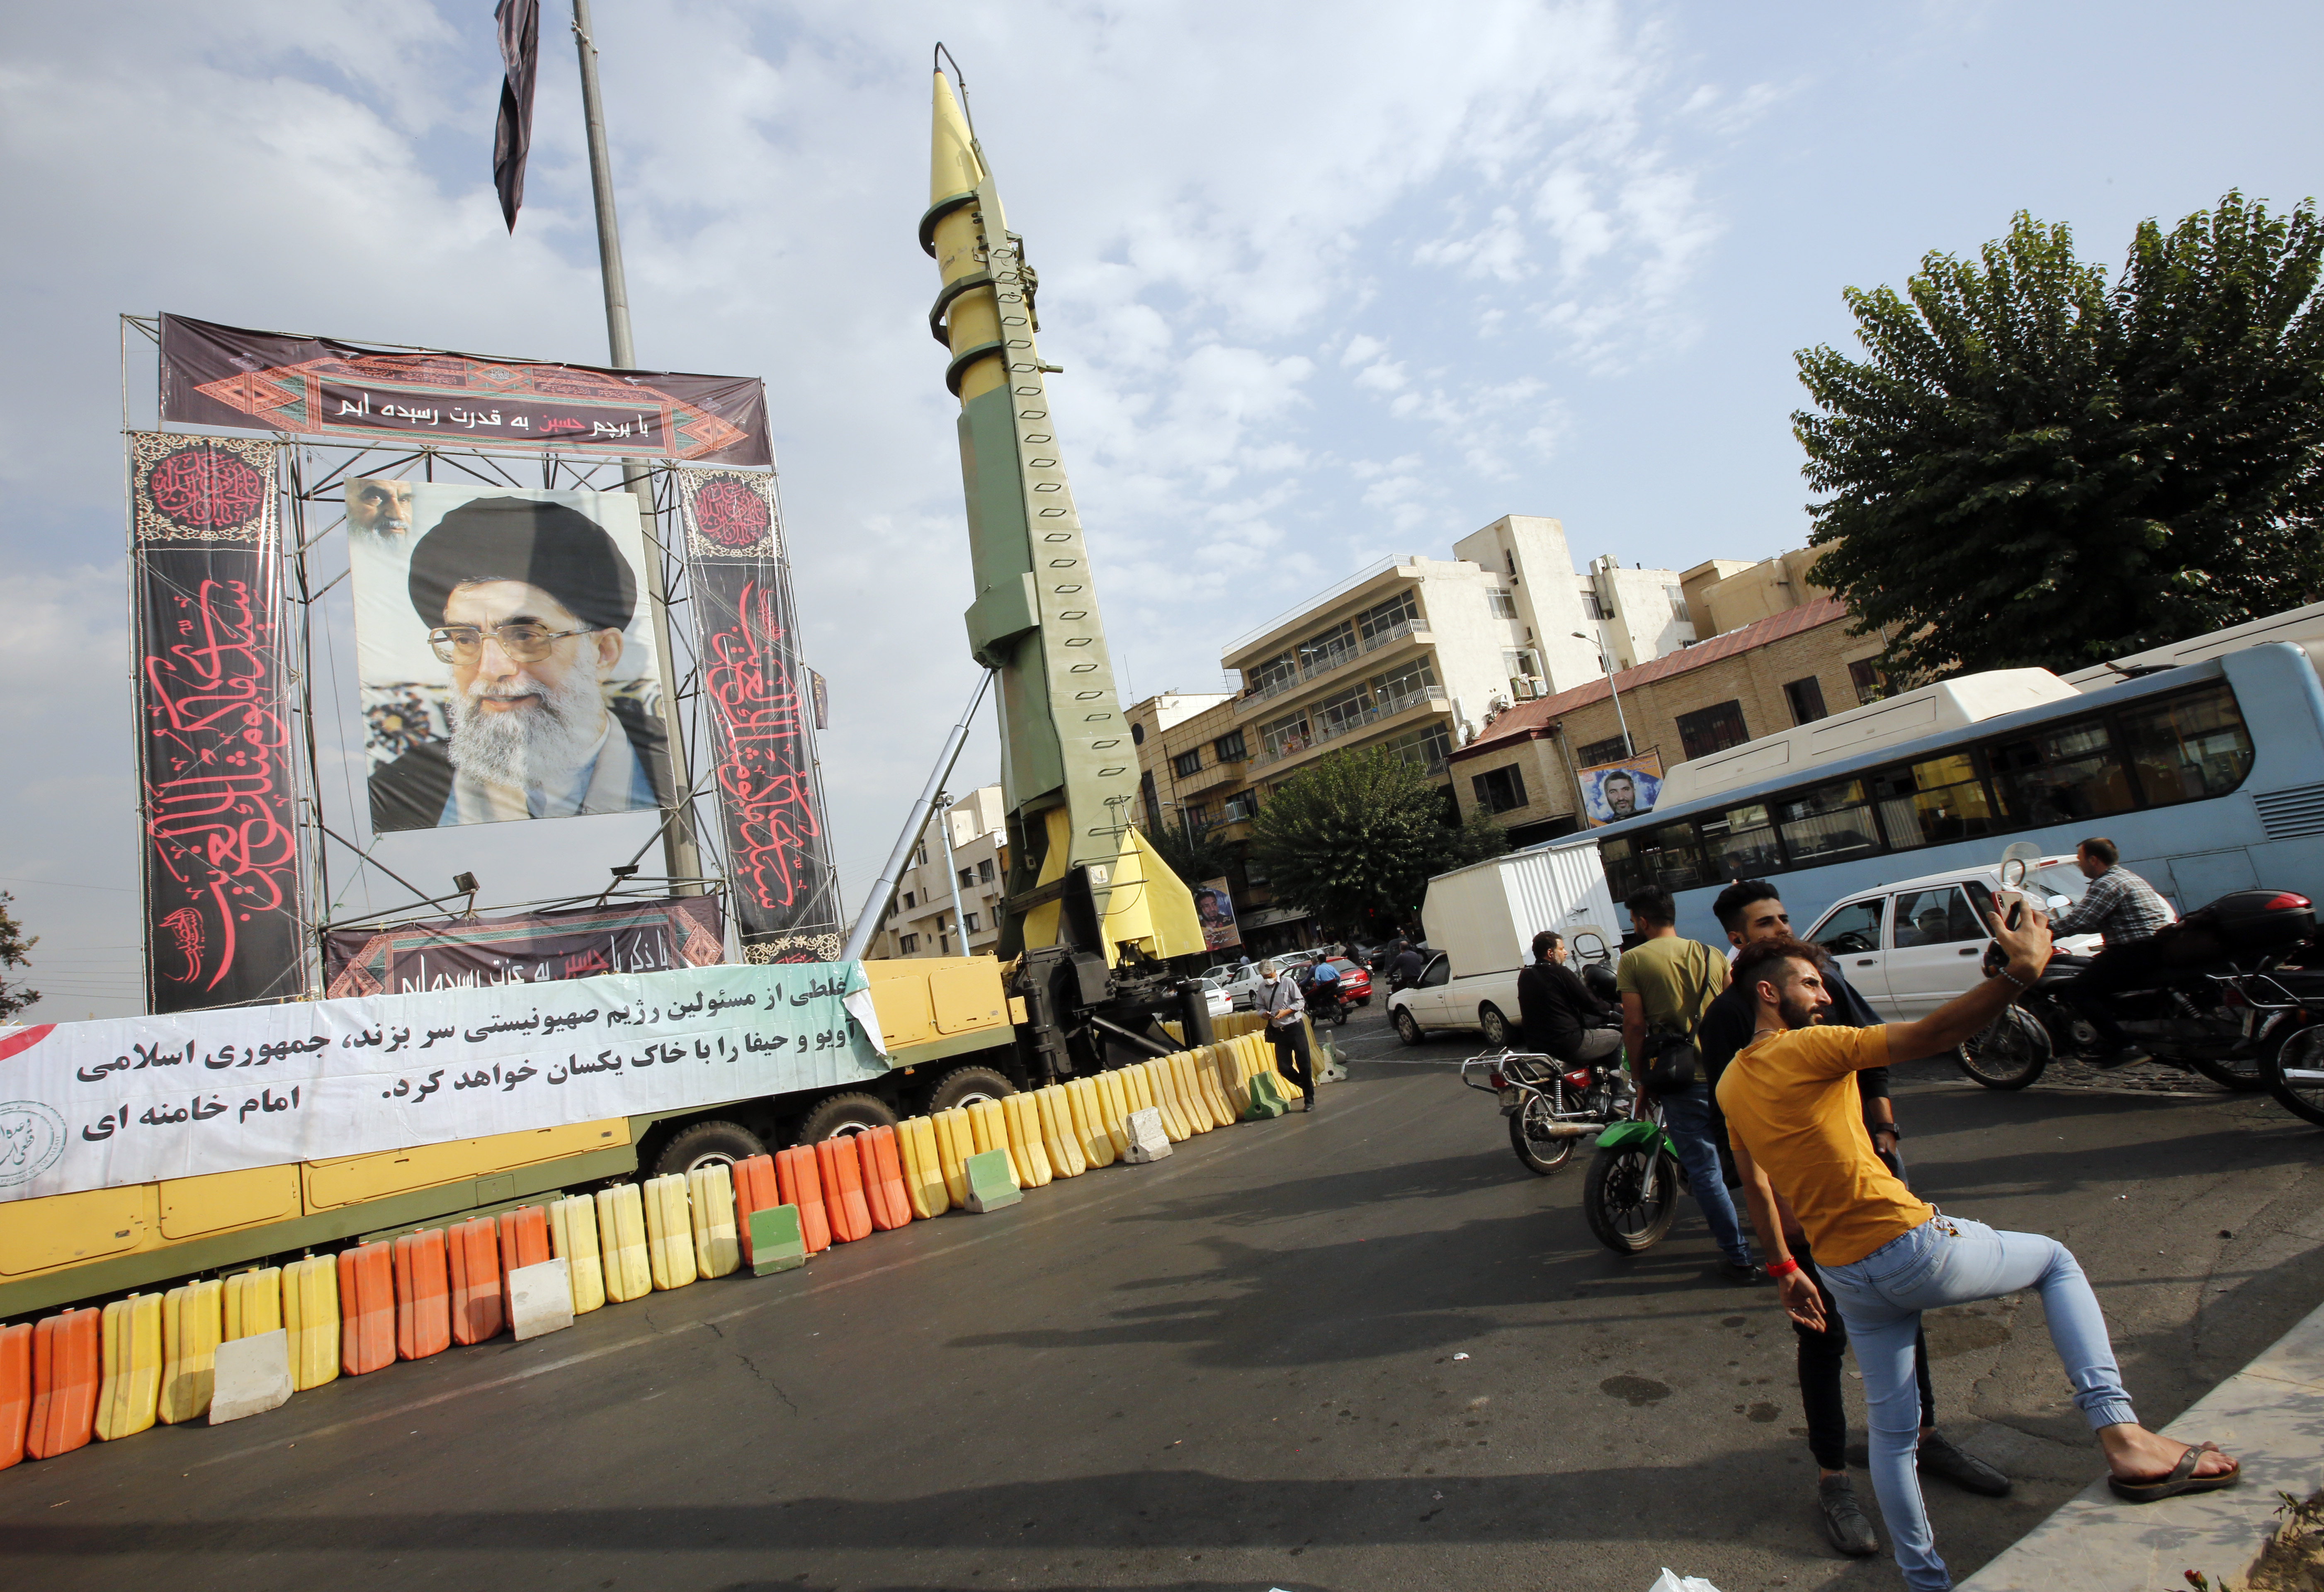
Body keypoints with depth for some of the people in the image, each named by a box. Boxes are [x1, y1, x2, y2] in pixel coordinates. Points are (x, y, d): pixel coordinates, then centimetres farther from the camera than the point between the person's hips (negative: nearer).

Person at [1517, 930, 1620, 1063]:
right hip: (1570, 1045, -7)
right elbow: (1588, 1003, -8)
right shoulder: (1560, 973, -14)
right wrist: (1611, 1010, 13)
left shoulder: (1524, 976, 7)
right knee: (1617, 1038, 14)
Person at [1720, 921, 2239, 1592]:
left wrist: (1783, 1267, 26)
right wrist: (2021, 972, -24)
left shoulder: (1730, 1086, 6)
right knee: (2054, 1260, 22)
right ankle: (2122, 1437, 12)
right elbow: (1926, 1037, -28)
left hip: (1846, 1278, 6)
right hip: (1913, 1245, -6)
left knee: (1891, 1431, 23)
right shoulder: (1805, 1049, -18)